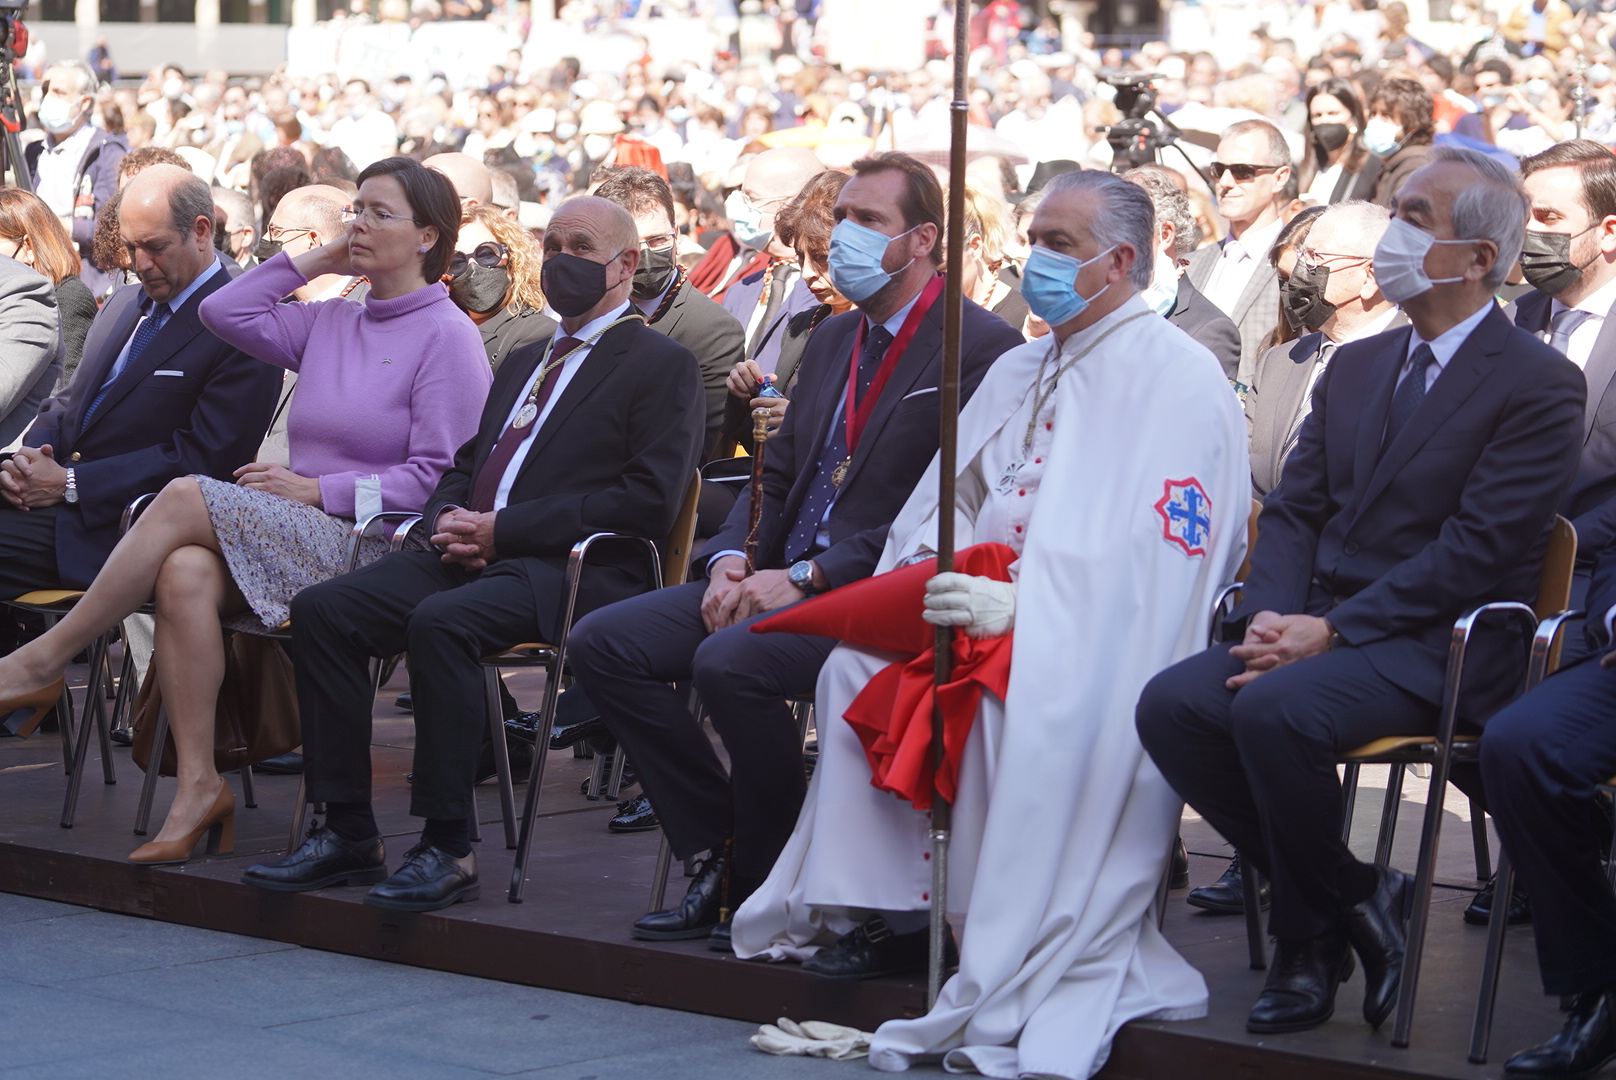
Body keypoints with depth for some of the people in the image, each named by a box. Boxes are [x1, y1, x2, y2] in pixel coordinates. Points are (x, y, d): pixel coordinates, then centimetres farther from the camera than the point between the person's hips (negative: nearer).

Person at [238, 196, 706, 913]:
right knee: (322, 608, -14)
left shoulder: (662, 365, 2)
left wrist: (503, 528, -14)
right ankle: (347, 834, -12)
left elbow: (650, 502, -10)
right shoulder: (524, 363, 29)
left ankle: (448, 849, -27)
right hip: (473, 555, 8)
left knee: (441, 622, -35)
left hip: (569, 571, -8)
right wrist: (449, 519, 2)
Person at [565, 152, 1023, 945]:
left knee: (730, 661, -33)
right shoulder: (832, 339, 20)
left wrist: (808, 578, -19)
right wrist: (731, 560, -1)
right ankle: (724, 856, -3)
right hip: (782, 580, 9)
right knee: (603, 642, -6)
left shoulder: (980, 349, -8)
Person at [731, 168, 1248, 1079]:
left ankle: (1020, 964, -23)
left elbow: (1149, 556, -18)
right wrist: (925, 567, -3)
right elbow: (953, 505, 20)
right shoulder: (1020, 371, 19)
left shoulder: (1178, 379, -8)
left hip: (1096, 637, -8)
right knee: (859, 662, -11)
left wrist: (1020, 606, -26)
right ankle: (893, 911, -9)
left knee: (1031, 695, -35)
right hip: (994, 594, 8)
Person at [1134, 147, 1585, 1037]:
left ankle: (1313, 928, -8)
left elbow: (1475, 551, -15)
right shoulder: (1356, 366, 18)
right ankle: (1351, 899, -5)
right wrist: (1270, 616, -7)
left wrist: (1332, 629, -19)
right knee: (1171, 705, -18)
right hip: (1316, 626, 7)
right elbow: (1293, 509, 14)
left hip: (1435, 647, -7)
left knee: (1273, 710, -33)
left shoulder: (1539, 385, -7)